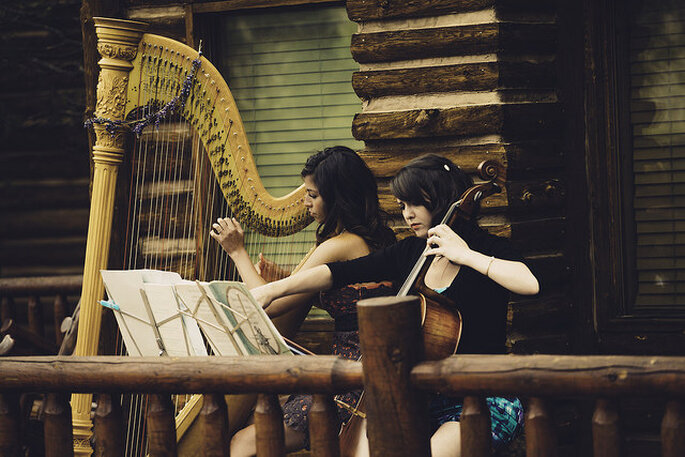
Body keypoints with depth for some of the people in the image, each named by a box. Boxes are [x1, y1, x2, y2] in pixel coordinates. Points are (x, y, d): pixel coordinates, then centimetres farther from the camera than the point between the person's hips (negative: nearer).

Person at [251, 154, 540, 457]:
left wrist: (465, 255, -22)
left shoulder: (487, 248, -5)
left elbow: (529, 283, -26)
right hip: (426, 397, 5)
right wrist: (273, 289, -3)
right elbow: (340, 273, 6)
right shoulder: (408, 253, 11)